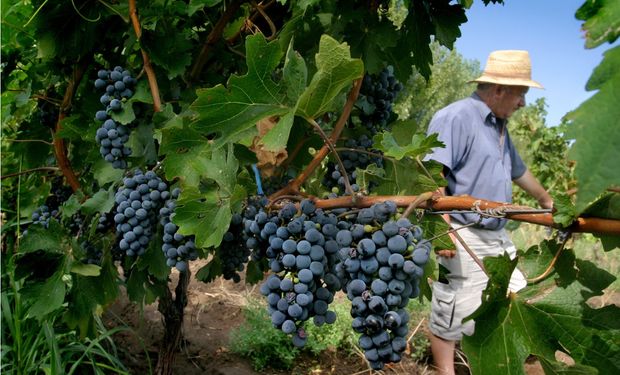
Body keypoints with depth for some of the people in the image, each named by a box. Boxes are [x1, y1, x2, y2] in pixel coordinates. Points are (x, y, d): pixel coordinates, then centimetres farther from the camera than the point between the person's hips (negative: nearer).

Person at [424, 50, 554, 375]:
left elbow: (518, 171, 33)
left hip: (497, 236, 10)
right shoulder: (455, 117, -13)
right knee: (450, 317, 1)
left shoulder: (499, 127, 18)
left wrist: (547, 202, 45)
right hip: (462, 238, -10)